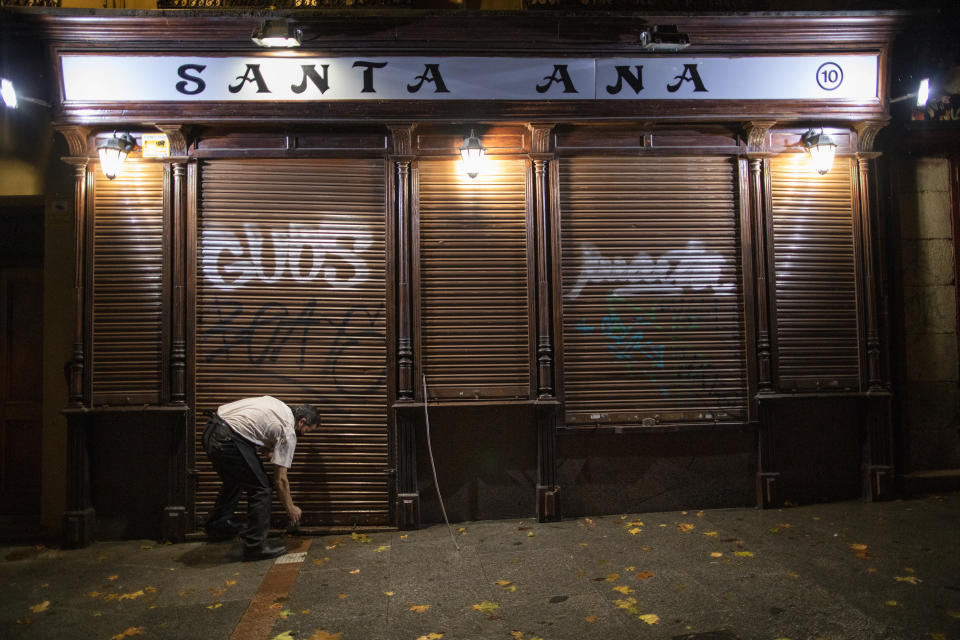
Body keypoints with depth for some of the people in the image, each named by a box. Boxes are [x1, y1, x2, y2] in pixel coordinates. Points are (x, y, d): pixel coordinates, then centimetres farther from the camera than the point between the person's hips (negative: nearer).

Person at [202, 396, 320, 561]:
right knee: (260, 488, 0)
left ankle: (217, 526, 45)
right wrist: (290, 508, 12)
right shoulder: (288, 432, -3)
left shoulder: (278, 406, 20)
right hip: (227, 440, -10)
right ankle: (255, 545, 6)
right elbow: (280, 479, 0)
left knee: (234, 480, 30)